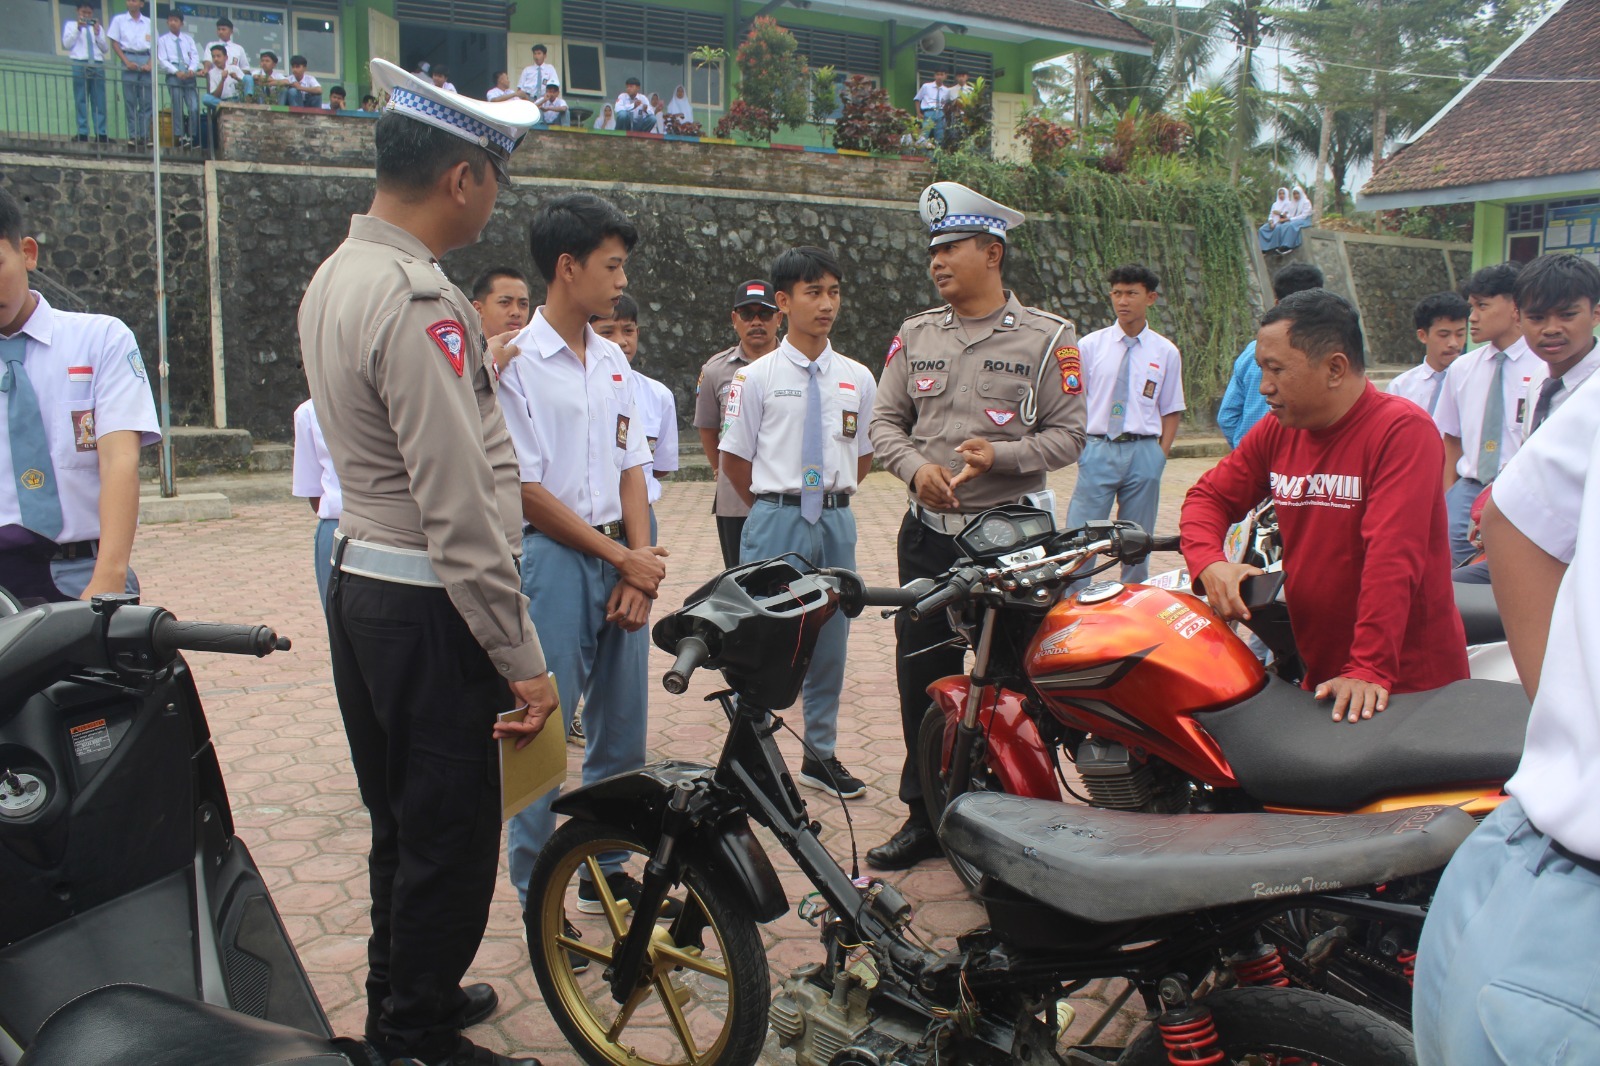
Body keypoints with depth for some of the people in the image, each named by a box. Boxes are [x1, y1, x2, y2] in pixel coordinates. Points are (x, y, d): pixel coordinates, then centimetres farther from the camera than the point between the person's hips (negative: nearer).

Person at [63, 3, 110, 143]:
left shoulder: (98, 27, 22)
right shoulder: (71, 25, 15)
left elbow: (106, 49, 13)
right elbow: (66, 44, 2)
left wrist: (97, 33, -1)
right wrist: (77, 29, -6)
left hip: (97, 65, 2)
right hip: (79, 65, -2)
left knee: (100, 101, -4)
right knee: (81, 101, -5)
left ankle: (101, 134, -5)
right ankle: (82, 133, -7)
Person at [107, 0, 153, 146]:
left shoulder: (149, 23, 13)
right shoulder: (119, 19, 8)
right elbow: (114, 43, 4)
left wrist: (150, 63, -6)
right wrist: (126, 62, -9)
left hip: (145, 61, 2)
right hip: (128, 58, -2)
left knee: (147, 101, -1)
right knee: (130, 101, -3)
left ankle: (144, 135, 2)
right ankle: (133, 135, -2)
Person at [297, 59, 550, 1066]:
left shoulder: (335, 276, 10)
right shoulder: (421, 303, -22)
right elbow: (459, 510, -24)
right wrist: (521, 659, -19)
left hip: (360, 585, 10)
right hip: (428, 609, -10)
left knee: (403, 820, 23)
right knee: (451, 834, 5)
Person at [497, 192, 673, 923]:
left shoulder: (613, 361, 12)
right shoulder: (516, 362, -9)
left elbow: (632, 470, 12)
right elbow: (526, 491, -11)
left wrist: (639, 567, 0)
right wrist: (624, 560, -9)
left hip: (621, 561, 7)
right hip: (553, 560, -6)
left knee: (622, 730, 12)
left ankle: (607, 869, 28)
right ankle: (536, 898, 14)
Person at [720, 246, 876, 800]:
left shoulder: (857, 378, 6)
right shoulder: (758, 376, -4)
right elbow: (735, 459, 1)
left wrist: (831, 499, 10)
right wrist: (776, 508, 5)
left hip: (836, 522, 4)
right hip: (775, 523, -4)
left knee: (830, 639, 12)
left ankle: (821, 755, 26)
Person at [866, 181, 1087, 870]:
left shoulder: (1046, 337, -1)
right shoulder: (916, 335, 11)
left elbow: (1068, 433, -3)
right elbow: (885, 420, 10)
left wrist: (999, 455, -19)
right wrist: (918, 467, -9)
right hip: (928, 530, 4)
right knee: (921, 674, 8)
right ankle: (925, 814, 22)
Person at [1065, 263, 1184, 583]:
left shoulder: (1166, 352, 7)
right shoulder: (1090, 345, 5)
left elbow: (1171, 411, 9)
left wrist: (1160, 457, -1)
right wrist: (1078, 446, -3)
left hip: (1144, 452, 1)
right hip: (1098, 449, -1)